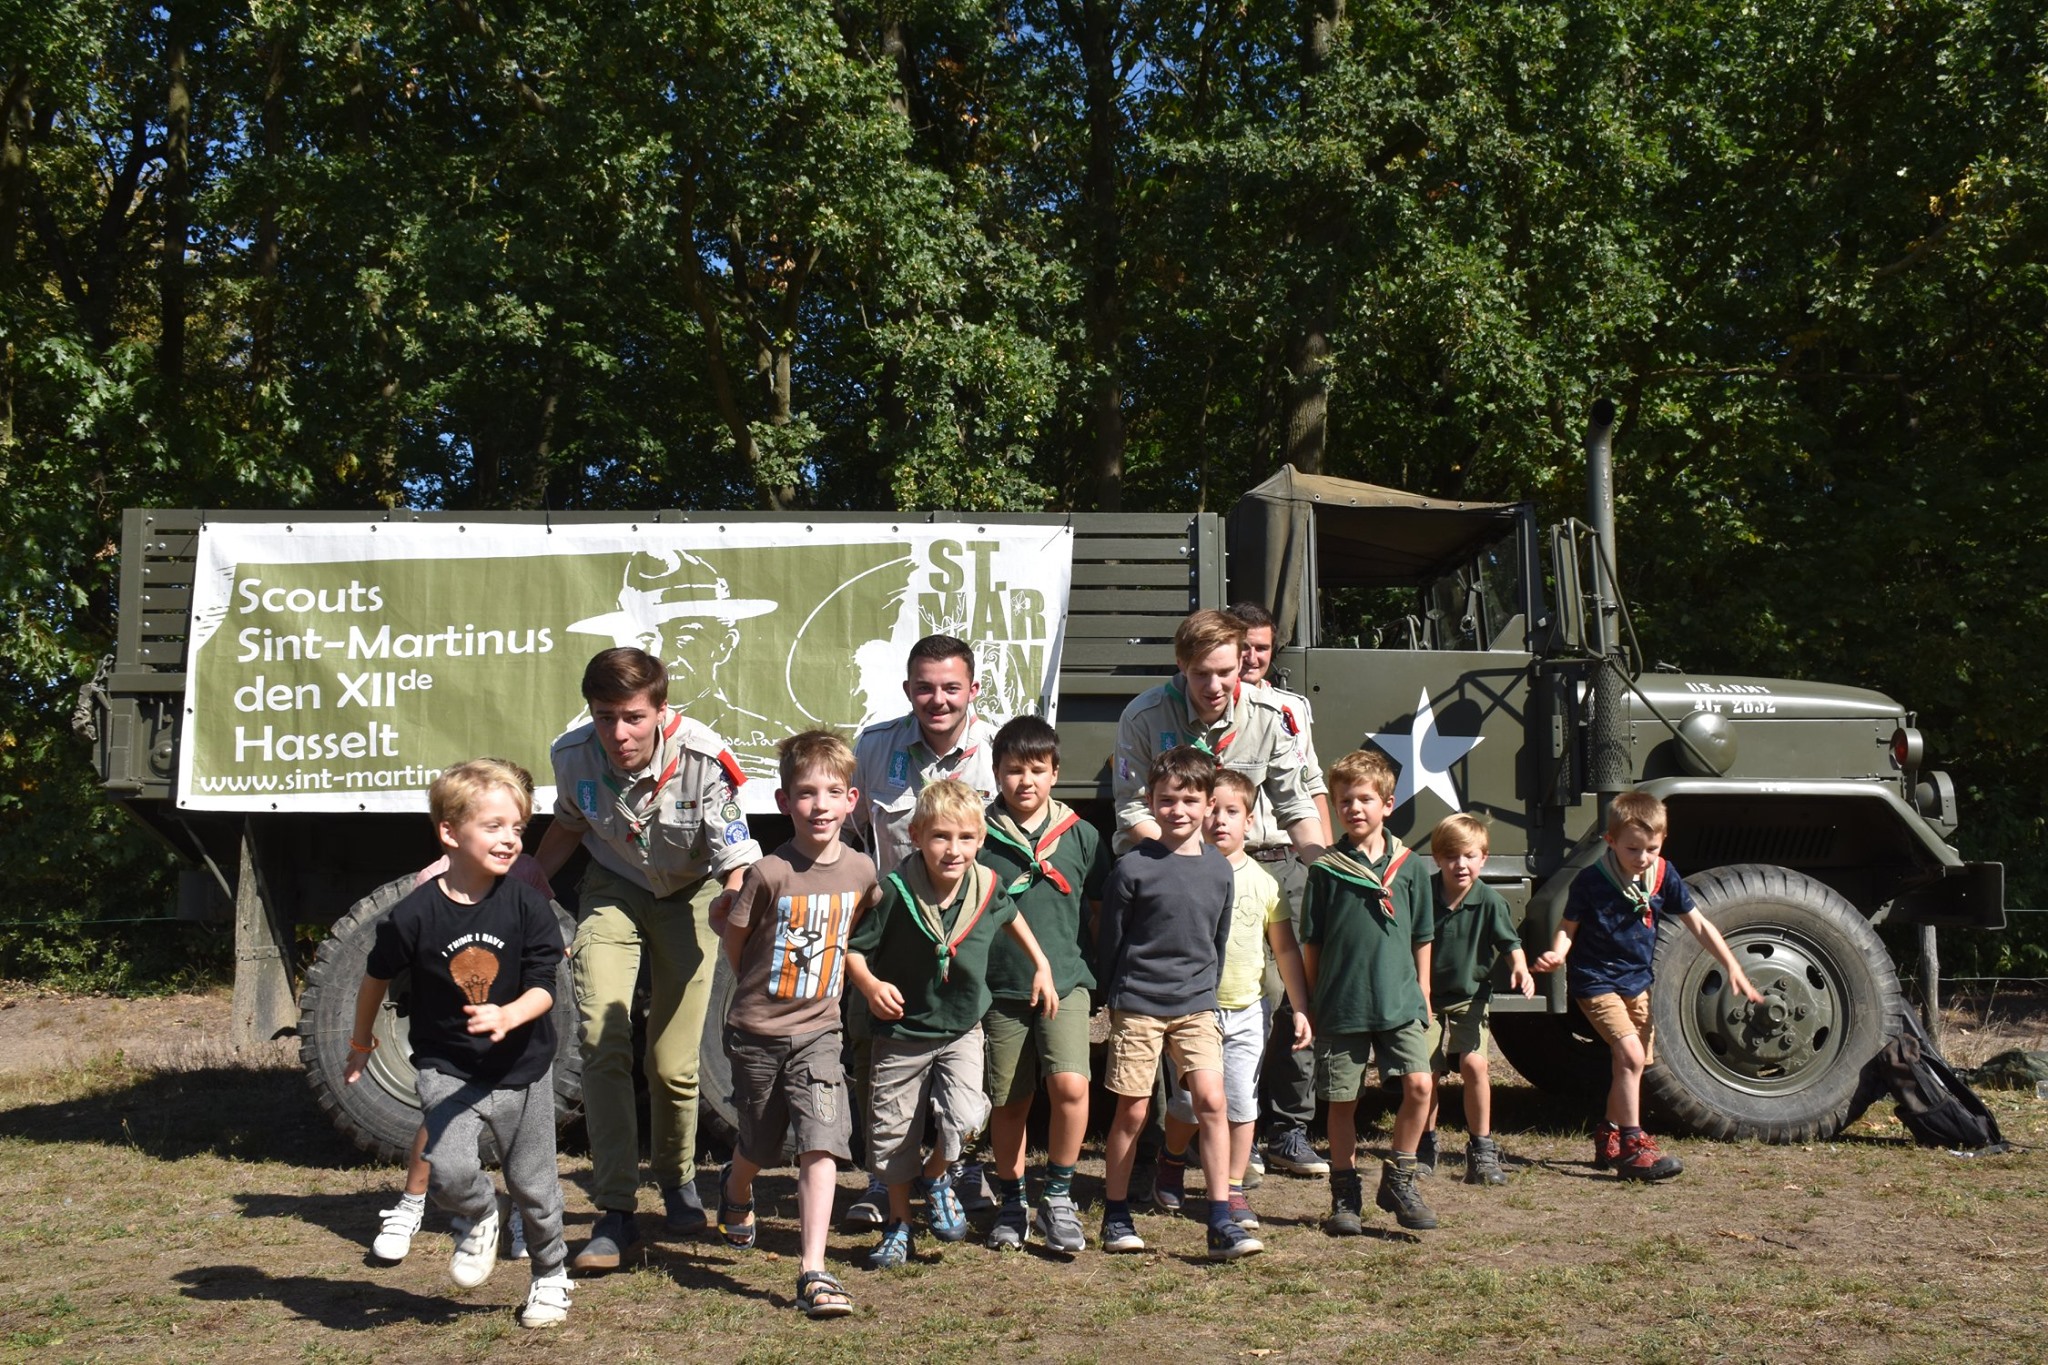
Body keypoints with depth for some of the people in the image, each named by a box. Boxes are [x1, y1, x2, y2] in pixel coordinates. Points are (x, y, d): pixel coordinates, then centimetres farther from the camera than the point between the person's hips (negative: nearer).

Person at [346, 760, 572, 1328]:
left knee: (533, 1184, 11)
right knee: (449, 1171, -21)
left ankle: (551, 1276, 37)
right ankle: (480, 1220, 15)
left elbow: (544, 987, -12)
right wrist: (360, 1042, 17)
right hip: (446, 1067, -1)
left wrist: (507, 1016, -33)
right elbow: (377, 976, 5)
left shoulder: (527, 906, -12)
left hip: (521, 1067, 1)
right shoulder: (414, 915, -13)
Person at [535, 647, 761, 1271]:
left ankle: (678, 1178, 32)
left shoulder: (703, 761, -30)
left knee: (673, 1062, 0)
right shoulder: (574, 756, -19)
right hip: (613, 892, 2)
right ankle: (615, 1212, -10)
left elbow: (737, 867, -27)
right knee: (601, 1041, -17)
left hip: (689, 896, -2)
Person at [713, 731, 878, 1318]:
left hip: (819, 1031, 1)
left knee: (822, 1145, -12)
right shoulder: (769, 873, -17)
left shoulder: (861, 871, -5)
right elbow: (734, 942, -2)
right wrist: (762, 992, 8)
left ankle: (814, 1272, -8)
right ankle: (736, 1191, 51)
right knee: (759, 1146, 17)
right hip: (757, 1031, -1)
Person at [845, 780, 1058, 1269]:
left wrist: (1042, 966, 14)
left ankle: (936, 1177, 15)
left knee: (964, 1116, -18)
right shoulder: (894, 892, -22)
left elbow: (1011, 917, 14)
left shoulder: (987, 887, -11)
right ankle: (898, 1226, 31)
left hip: (962, 1028, 1)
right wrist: (870, 985, -30)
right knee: (893, 1132, 9)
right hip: (902, 1030, -1)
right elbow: (851, 947, -13)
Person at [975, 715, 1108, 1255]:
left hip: (1065, 981, 0)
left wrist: (1103, 971, 9)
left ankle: (1058, 1194, 3)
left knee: (1070, 1085, -17)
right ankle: (1011, 1201, 28)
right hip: (1000, 987, 0)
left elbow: (1100, 910, 13)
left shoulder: (1080, 835, 4)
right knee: (1009, 1102, 8)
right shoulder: (980, 836, 0)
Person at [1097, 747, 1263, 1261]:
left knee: (1211, 1101, -8)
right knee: (1132, 1112, 3)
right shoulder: (1133, 867, -8)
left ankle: (1221, 1223, -3)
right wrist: (1111, 997, 4)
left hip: (1196, 1006, 3)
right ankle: (1116, 1216, 18)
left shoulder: (1220, 870, 5)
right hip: (1138, 1003, -3)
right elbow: (1109, 940, 0)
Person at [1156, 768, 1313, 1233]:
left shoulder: (1263, 882, 2)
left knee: (1242, 1103, 2)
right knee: (1190, 1100, 2)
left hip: (1247, 1011, 2)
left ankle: (1233, 1190, 15)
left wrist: (1300, 1008, 4)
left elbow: (1285, 949, 7)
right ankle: (1172, 1162, 31)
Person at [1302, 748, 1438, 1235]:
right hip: (1341, 1006, -1)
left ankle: (1398, 1180, 7)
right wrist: (1312, 1002, 6)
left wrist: (1422, 995, 11)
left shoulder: (1408, 866, 5)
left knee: (1418, 1084, -12)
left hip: (1400, 1002, 1)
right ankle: (1345, 1194, 20)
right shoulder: (1326, 870, 0)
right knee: (1342, 1101, 5)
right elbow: (1311, 943, 5)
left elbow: (1421, 939, 13)